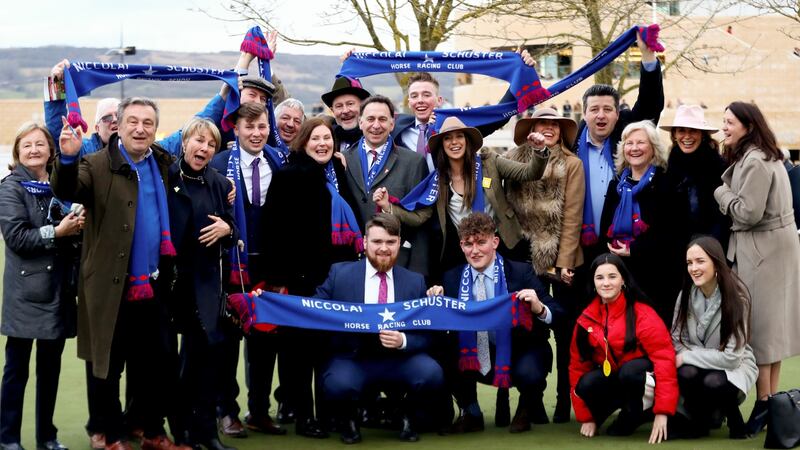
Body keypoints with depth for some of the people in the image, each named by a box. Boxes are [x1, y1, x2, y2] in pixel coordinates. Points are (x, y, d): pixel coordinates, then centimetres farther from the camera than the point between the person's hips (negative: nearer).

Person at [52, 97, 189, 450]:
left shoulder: (163, 163, 9)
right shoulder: (98, 165, -8)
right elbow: (66, 191, -27)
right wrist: (68, 158, -44)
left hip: (153, 286, 5)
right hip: (112, 287, -5)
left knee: (156, 364, 14)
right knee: (109, 367, 4)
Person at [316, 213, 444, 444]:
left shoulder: (415, 282, 6)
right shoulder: (340, 273, 2)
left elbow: (426, 334, 1)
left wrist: (403, 341, -19)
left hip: (398, 359, 2)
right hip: (351, 358, -1)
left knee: (432, 374, -28)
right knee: (339, 384, -35)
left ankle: (409, 417, 7)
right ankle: (349, 420, 4)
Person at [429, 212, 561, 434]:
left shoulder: (521, 272, -6)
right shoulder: (452, 278, 2)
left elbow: (556, 314, -10)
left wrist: (539, 309, -31)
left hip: (518, 356, -3)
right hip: (473, 360, 3)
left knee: (529, 372, -34)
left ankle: (525, 411, 6)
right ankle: (470, 414, 6)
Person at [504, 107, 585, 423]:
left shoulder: (571, 165, -3)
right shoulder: (514, 161, 4)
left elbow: (572, 217, -6)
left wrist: (564, 262, -11)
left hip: (563, 259, -2)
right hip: (525, 259, 2)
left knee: (565, 331, 4)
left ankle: (564, 401, 12)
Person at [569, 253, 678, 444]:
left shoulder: (642, 315, -19)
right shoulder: (586, 319, -4)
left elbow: (664, 358, -24)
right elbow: (579, 365, 1)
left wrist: (663, 411, -30)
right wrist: (586, 416, -2)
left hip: (642, 379, -3)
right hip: (612, 380, 3)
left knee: (629, 371, -36)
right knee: (587, 384, -28)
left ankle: (635, 415, -7)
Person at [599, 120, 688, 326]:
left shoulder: (667, 185, -1)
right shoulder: (616, 186, 17)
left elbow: (674, 233, -9)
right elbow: (605, 230, 16)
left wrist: (635, 250, -14)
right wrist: (613, 249, -5)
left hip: (656, 278, -5)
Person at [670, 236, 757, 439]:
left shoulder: (736, 298, -19)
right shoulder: (686, 295, -6)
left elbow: (731, 357, -21)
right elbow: (676, 339, -2)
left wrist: (688, 357, -20)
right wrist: (686, 358, -23)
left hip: (734, 366, -3)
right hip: (697, 364, 3)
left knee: (713, 383, -36)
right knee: (687, 374, -32)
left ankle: (735, 421, -3)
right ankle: (700, 423, -2)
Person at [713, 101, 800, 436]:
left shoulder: (755, 161, -18)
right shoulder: (763, 157, 16)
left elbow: (748, 212, -22)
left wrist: (721, 192, -9)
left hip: (764, 250, -10)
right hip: (770, 246, 10)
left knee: (759, 323, -6)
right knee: (770, 321, 11)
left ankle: (764, 403, -2)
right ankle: (772, 399, 15)